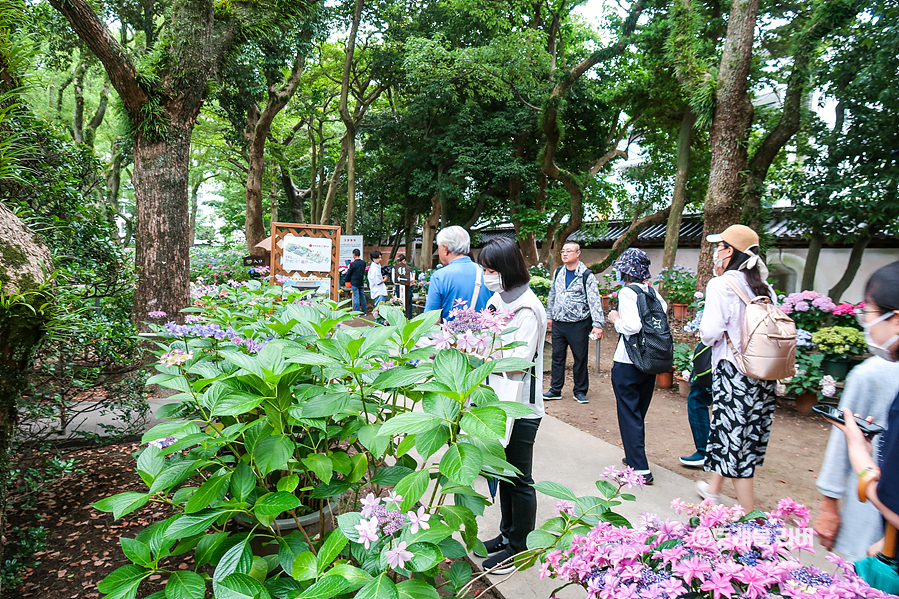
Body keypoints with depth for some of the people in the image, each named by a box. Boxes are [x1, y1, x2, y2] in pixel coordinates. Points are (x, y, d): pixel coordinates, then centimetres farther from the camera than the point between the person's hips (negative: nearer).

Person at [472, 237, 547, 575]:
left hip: (521, 408, -8)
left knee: (519, 480, 7)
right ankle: (507, 533, 39)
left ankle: (520, 548, 25)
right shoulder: (497, 300, 6)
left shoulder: (527, 309, -19)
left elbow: (518, 361, -24)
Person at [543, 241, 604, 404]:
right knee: (557, 356, 9)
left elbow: (595, 301, -10)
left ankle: (580, 391, 19)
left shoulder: (586, 275, -8)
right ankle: (555, 390, 19)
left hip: (579, 324, -4)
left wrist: (597, 325, -16)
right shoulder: (558, 272, 8)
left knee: (580, 358, 5)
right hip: (558, 323, 4)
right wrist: (550, 316, 19)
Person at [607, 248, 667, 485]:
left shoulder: (627, 292, -14)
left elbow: (633, 326, -25)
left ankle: (640, 468, 3)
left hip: (627, 363, -7)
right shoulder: (652, 292, 6)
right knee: (639, 412, 20)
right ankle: (636, 456, 32)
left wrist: (617, 320, -7)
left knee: (629, 414, 1)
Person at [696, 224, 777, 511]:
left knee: (734, 436, 2)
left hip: (734, 372, -8)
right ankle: (713, 487, 40)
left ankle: (749, 515, 10)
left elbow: (710, 332, -19)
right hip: (762, 373, 8)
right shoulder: (765, 288, 7)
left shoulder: (721, 285, -14)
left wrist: (703, 332, 2)